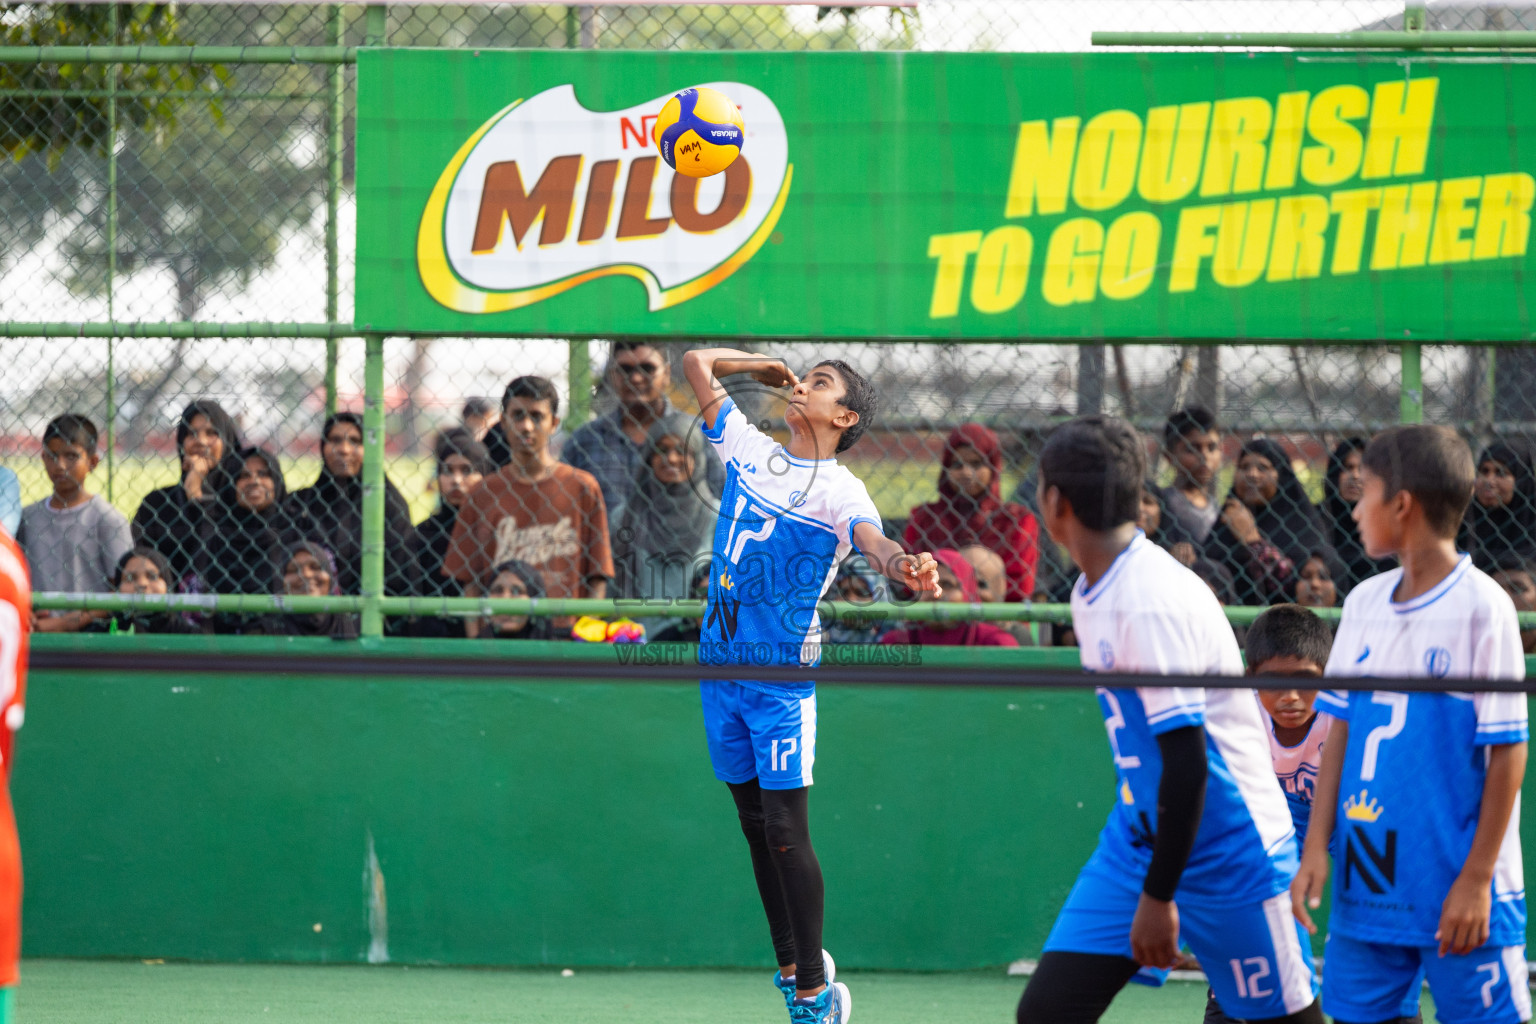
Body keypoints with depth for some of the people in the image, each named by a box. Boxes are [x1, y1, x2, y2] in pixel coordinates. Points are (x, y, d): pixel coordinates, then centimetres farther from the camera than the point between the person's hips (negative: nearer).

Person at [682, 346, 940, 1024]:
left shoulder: (839, 490, -9)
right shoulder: (747, 448, 8)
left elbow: (872, 538, -30)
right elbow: (698, 364, 19)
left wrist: (902, 565, -50)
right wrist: (768, 366, 19)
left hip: (782, 671, -6)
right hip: (719, 662, 6)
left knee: (786, 830, -9)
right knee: (755, 826, 12)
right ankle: (791, 966, 23)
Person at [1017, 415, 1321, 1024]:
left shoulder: (1154, 603, -23)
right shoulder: (1093, 595, 7)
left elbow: (1187, 761, -24)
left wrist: (1159, 896, -21)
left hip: (1228, 853, -9)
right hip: (1137, 837, 9)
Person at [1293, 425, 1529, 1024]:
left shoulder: (1481, 608, -10)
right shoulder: (1364, 603, 9)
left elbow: (1507, 753, -10)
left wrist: (1476, 879, -12)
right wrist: (1317, 846, 6)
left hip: (1458, 892, -6)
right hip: (1367, 885, 7)